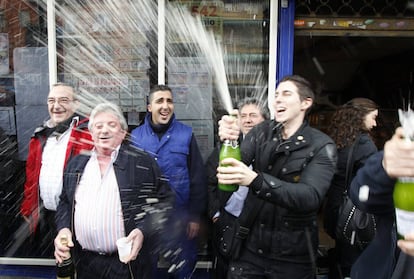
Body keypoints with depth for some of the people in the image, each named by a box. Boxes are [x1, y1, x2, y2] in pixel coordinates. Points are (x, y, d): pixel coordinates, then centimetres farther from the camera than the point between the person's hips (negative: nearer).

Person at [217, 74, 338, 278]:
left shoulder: (321, 146, -10)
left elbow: (311, 196, -24)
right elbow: (230, 168, -11)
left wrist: (255, 180, -38)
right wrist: (228, 142, -33)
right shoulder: (261, 132, -2)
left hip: (293, 255, -2)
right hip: (250, 245, 2)